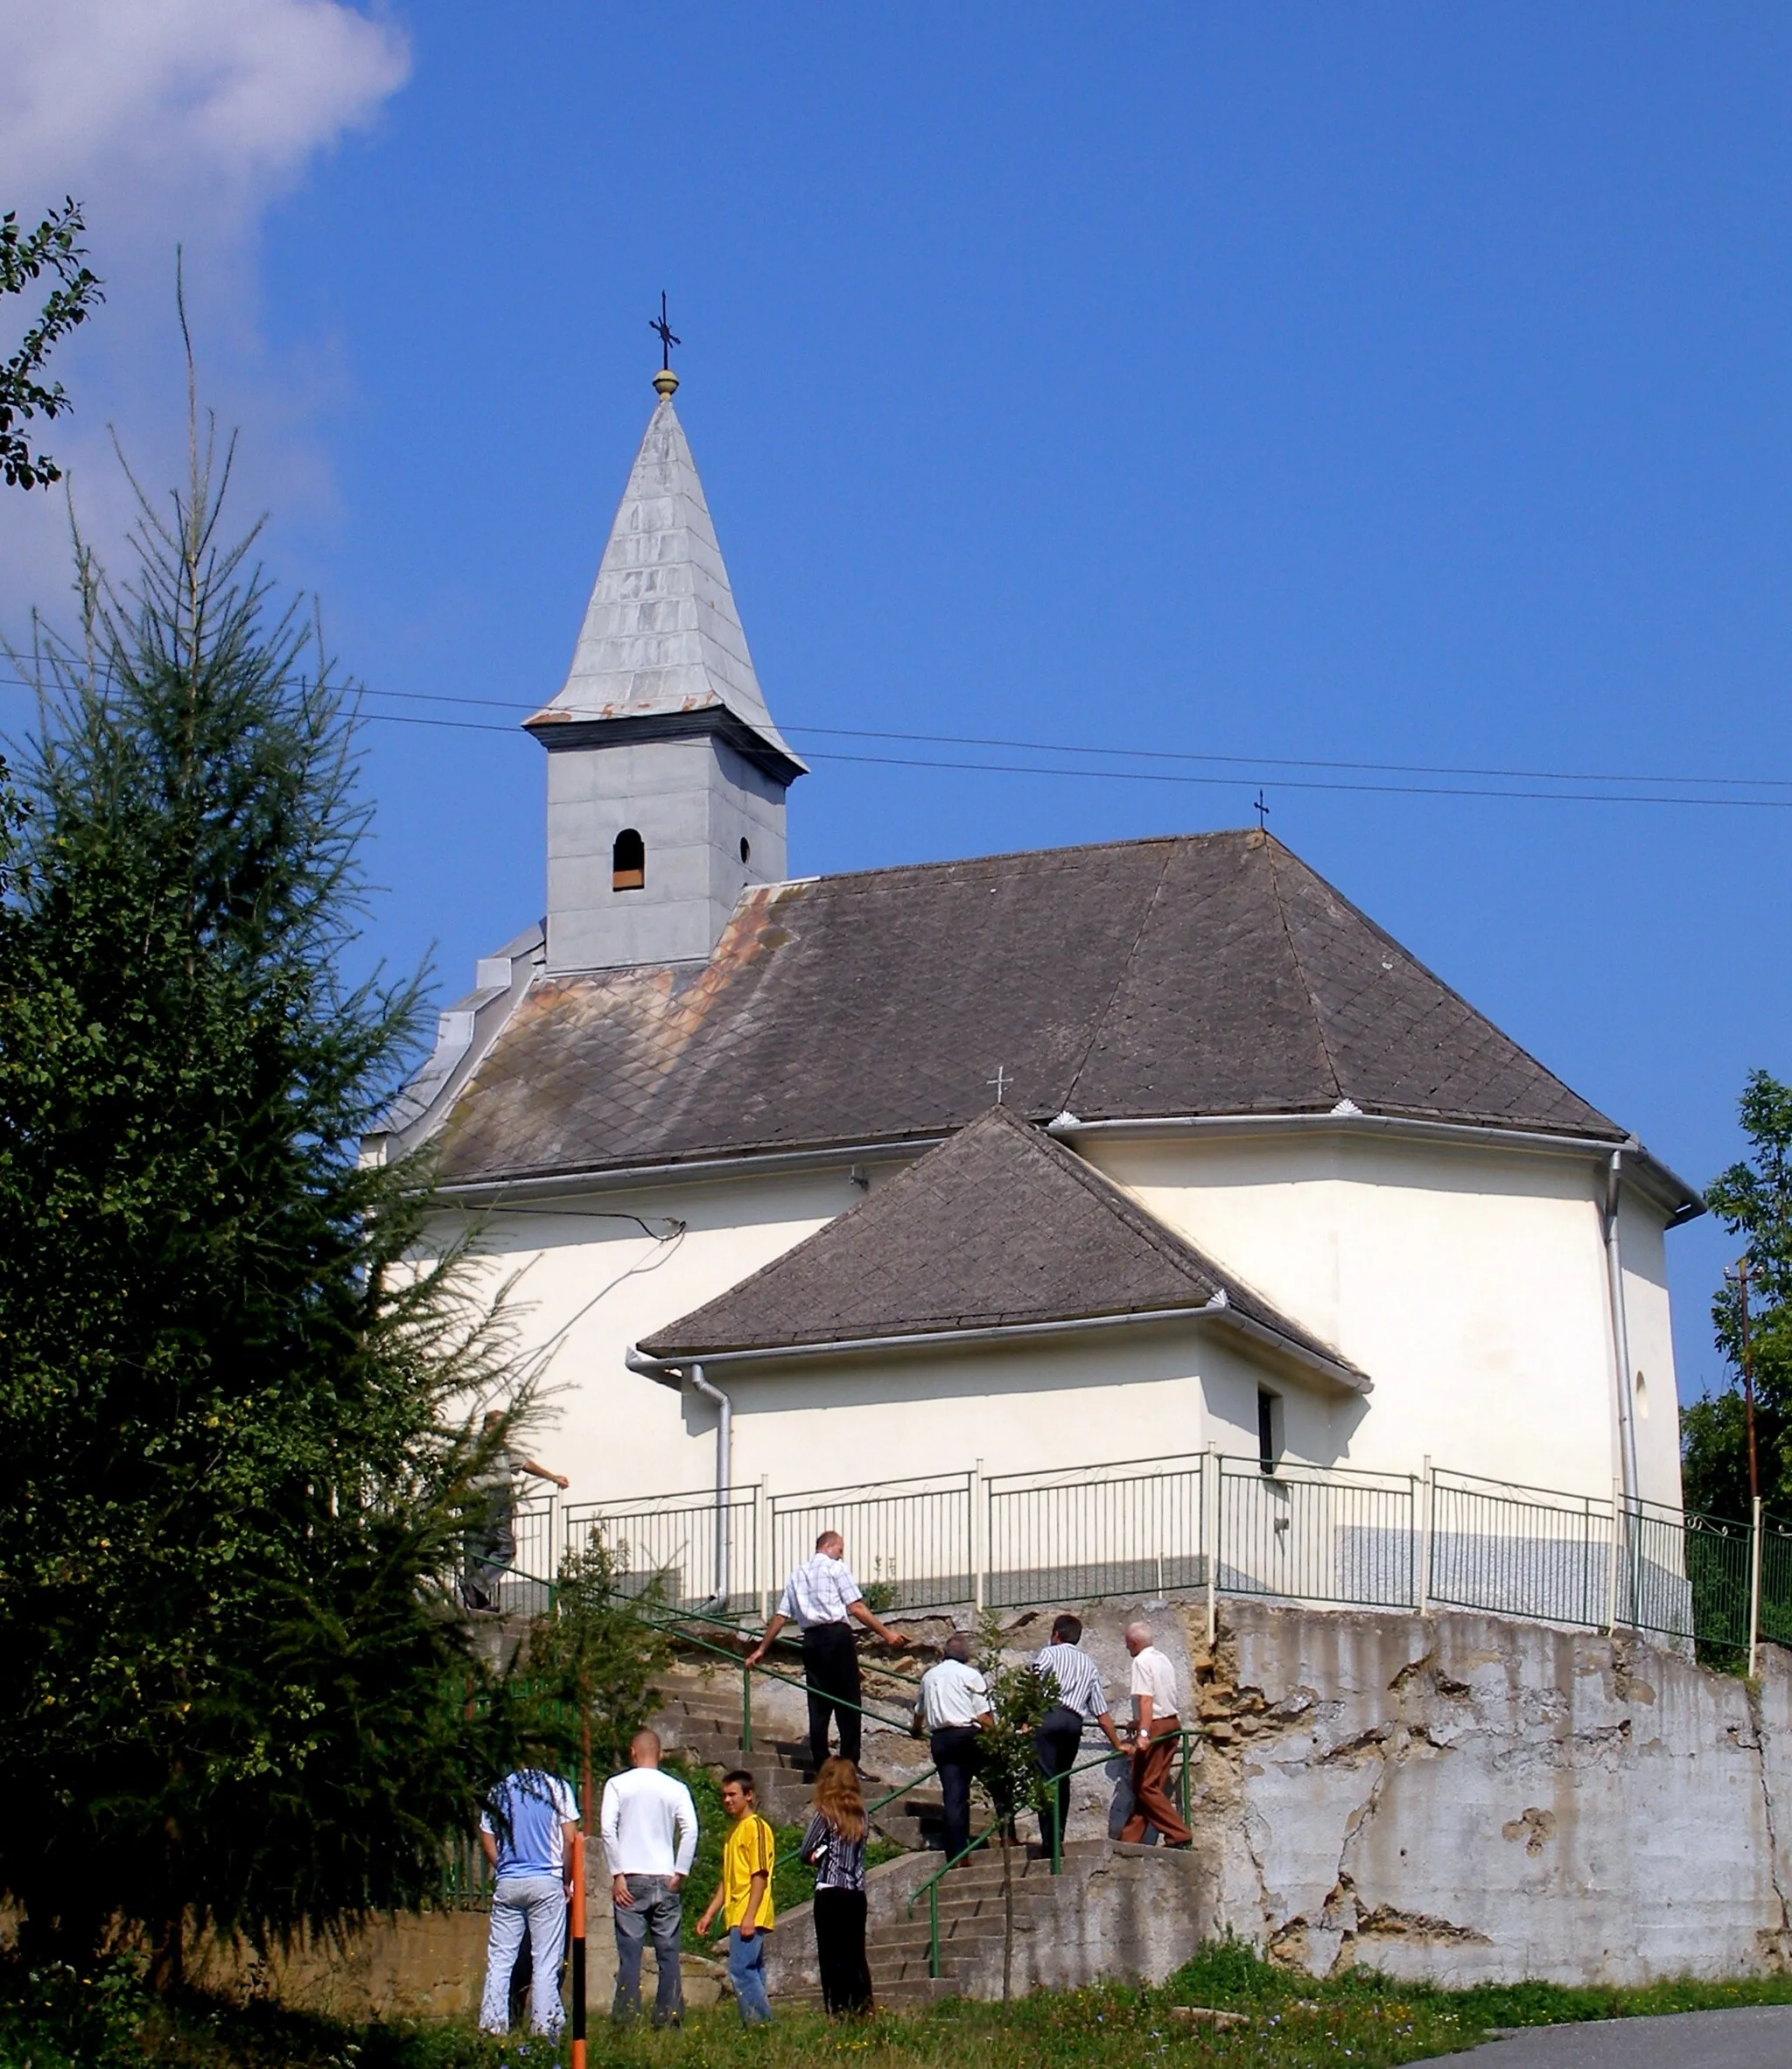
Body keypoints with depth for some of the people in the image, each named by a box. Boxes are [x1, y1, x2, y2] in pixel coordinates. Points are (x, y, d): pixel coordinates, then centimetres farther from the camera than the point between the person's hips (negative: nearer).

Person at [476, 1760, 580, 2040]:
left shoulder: (499, 1791, 8)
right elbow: (570, 1839, -5)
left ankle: (492, 2024, 3)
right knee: (546, 1960, 0)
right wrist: (567, 1880, 5)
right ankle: (544, 2024, -2)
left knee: (499, 1958, 5)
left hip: (507, 1884, 3)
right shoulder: (558, 1788, -1)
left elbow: (487, 1839, 10)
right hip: (547, 1883, -3)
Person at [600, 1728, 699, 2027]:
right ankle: (669, 2016, 3)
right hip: (665, 1880, 1)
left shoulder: (618, 1784, 2)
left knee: (630, 1952, -2)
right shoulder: (676, 1788, 6)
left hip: (631, 1879, -1)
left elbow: (608, 1828, -8)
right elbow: (690, 1829, -6)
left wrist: (617, 1875, -5)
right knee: (668, 1953, 5)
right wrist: (679, 1874, -2)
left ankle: (625, 2017, -7)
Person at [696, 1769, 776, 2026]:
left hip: (749, 1917, -9)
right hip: (736, 1917, 9)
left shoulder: (756, 1827, -8)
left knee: (740, 1971, -15)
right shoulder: (734, 1830, 20)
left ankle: (761, 2024, -14)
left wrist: (749, 1917, -20)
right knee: (752, 1974, 7)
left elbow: (760, 1876, -15)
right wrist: (709, 1914, 20)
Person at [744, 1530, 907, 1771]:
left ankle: (820, 1767, 5)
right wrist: (886, 1633, -5)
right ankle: (850, 1766, -7)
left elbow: (781, 1616, 16)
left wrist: (762, 1649, 21)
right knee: (848, 1703, -2)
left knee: (819, 1705, 7)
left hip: (811, 1639, 6)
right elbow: (856, 1608, -7)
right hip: (838, 1636, -6)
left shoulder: (797, 1574, 19)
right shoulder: (837, 1568, 1)